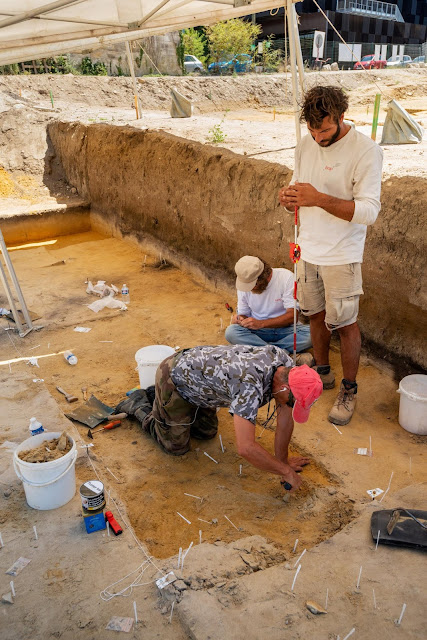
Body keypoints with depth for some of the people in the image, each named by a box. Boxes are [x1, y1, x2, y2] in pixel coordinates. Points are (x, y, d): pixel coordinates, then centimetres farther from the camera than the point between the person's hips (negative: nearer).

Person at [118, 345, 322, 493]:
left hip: (195, 371, 7)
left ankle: (153, 396, 33)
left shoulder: (284, 362, -18)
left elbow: (285, 414, -7)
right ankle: (139, 406, 23)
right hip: (174, 379, -7)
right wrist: (286, 471, -29)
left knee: (206, 433, 20)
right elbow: (246, 448, -43)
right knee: (176, 447, 5)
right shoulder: (250, 386, -41)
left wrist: (282, 459, -3)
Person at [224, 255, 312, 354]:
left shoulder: (286, 277, -15)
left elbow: (292, 315, -17)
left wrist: (261, 323, -26)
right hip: (258, 331, 2)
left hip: (285, 329, -2)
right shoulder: (244, 283, -3)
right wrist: (240, 319, -16)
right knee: (230, 332, -27)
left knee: (310, 333, -33)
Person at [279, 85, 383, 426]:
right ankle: (323, 374, 39)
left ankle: (349, 390, 24)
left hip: (342, 256, -6)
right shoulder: (306, 145, 3)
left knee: (345, 324, 4)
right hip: (309, 249, 6)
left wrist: (319, 199, -32)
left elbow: (369, 210, -22)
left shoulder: (366, 151, -16)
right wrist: (289, 198, -14)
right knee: (316, 314, 18)